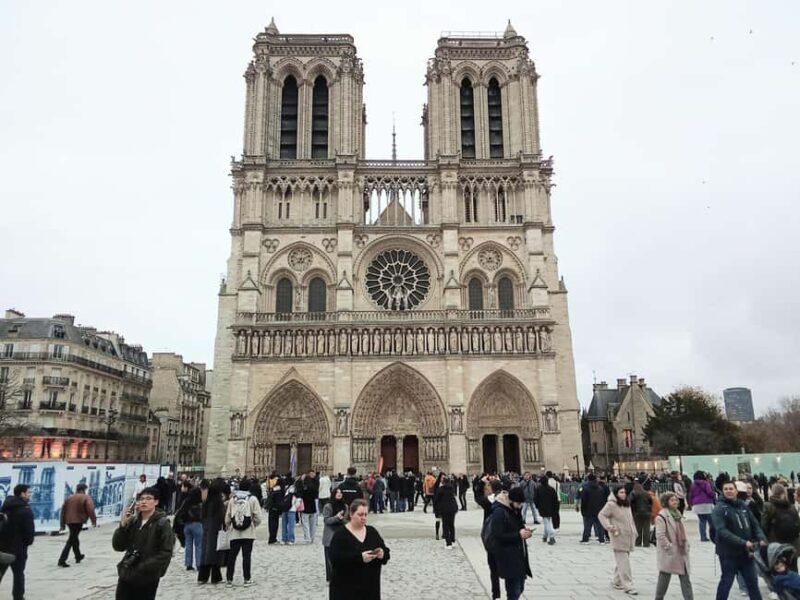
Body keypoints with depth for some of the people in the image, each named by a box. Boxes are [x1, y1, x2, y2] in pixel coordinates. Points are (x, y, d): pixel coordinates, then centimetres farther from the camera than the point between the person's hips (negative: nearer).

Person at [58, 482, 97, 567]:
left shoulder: (69, 498, 14)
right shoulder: (86, 498, -4)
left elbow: (63, 511, 15)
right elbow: (90, 510, -15)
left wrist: (63, 524, 21)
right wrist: (94, 521, -9)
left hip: (69, 521, 7)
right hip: (78, 521, -7)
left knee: (74, 538, 21)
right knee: (71, 541, -4)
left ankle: (78, 556, 35)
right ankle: (62, 560, -10)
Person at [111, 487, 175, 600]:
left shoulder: (162, 523, -10)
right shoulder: (132, 521, 3)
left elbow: (166, 553, -14)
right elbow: (118, 546, 0)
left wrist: (143, 568, -19)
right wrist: (123, 525, -13)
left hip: (147, 579, -4)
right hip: (126, 575, 4)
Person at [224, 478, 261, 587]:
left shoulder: (232, 499, 5)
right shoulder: (252, 499, -5)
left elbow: (227, 516, 8)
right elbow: (258, 517, -8)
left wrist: (227, 526, 24)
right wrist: (255, 524, 12)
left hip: (234, 533, 3)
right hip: (248, 532, -3)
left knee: (232, 555, 10)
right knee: (246, 555, 2)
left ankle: (229, 579, 14)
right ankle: (247, 579, 5)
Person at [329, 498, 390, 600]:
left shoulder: (372, 532, 8)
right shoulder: (340, 535, -9)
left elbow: (386, 552, 9)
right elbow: (335, 559, -20)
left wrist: (382, 554, -15)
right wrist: (360, 557, -28)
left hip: (370, 587, 5)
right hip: (346, 589, -5)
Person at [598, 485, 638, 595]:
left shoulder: (627, 504, 13)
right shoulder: (611, 505, -11)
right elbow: (601, 515, -13)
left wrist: (634, 532, 19)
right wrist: (609, 527, -22)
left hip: (628, 538, 8)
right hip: (619, 538, -8)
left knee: (620, 561, 16)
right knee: (624, 562, -9)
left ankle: (616, 581, 29)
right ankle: (627, 586, -5)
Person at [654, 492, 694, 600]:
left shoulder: (678, 514, 12)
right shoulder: (662, 516, -14)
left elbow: (682, 532, 19)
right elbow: (660, 536, -19)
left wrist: (686, 545, 10)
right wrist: (670, 548, -20)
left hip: (681, 552, 7)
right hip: (669, 554, -7)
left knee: (685, 579, 6)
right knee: (664, 579, 5)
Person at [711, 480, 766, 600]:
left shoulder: (743, 506, 6)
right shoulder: (719, 508, -14)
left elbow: (755, 524, 8)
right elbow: (722, 531, -23)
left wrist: (761, 538, -11)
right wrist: (743, 542, -28)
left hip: (746, 552, 6)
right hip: (729, 553, -6)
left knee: (752, 582, 18)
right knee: (726, 582, 4)